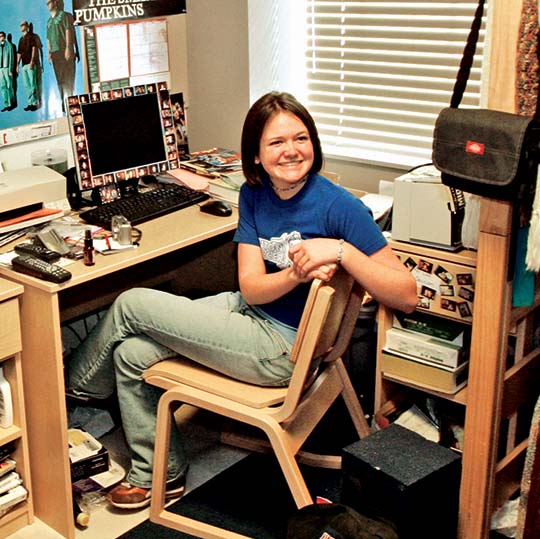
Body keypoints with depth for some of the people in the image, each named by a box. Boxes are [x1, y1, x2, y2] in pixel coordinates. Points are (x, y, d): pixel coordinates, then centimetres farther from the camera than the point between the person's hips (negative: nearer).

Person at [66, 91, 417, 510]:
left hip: (285, 349, -7)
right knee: (131, 354, -3)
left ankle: (78, 383, 26)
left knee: (131, 304, -6)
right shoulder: (254, 194, -1)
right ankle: (162, 475, 17)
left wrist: (341, 251, -36)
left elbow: (406, 296, -24)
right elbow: (250, 287, -8)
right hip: (250, 310, 7)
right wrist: (297, 273, -29)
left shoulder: (338, 207, -21)